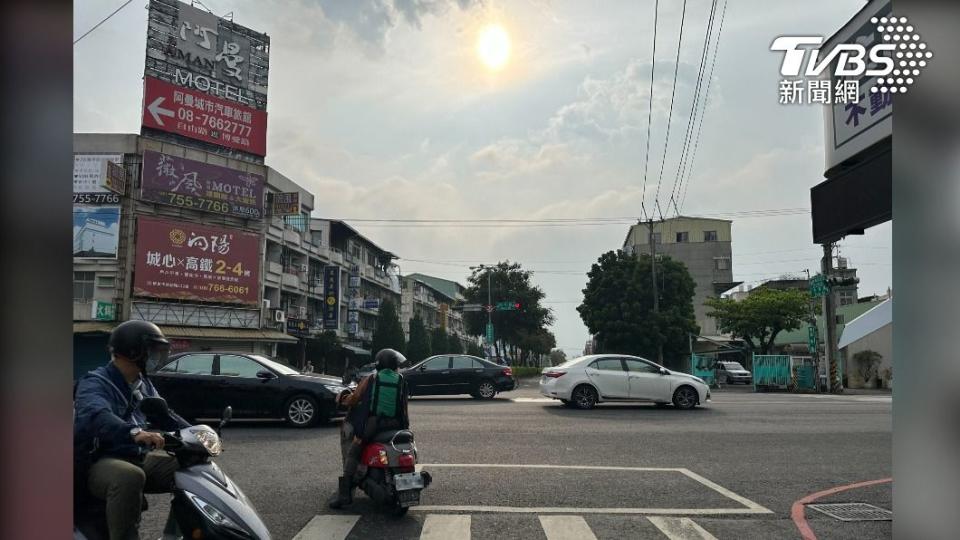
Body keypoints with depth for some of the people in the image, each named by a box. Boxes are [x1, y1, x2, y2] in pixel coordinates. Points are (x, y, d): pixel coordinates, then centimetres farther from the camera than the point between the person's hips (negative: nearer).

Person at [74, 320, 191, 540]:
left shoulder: (143, 384, 13)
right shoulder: (95, 383, -14)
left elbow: (164, 414, 20)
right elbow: (95, 415, -35)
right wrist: (134, 432, -54)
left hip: (139, 457, 8)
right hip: (101, 462, -8)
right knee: (130, 477, -40)